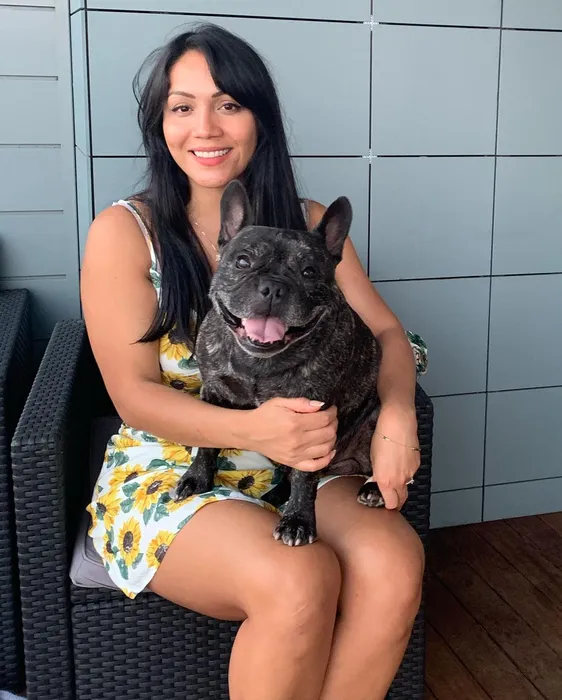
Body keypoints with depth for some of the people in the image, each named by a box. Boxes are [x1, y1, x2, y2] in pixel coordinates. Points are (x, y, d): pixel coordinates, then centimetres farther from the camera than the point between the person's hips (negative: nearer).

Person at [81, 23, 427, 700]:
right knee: (299, 582, -31)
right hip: (164, 470, -3)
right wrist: (252, 429, -26)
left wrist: (397, 414, -19)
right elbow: (133, 394, -8)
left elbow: (386, 334, 5)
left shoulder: (309, 224, 6)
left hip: (295, 462, 4)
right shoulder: (125, 231, -5)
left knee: (395, 565, -26)